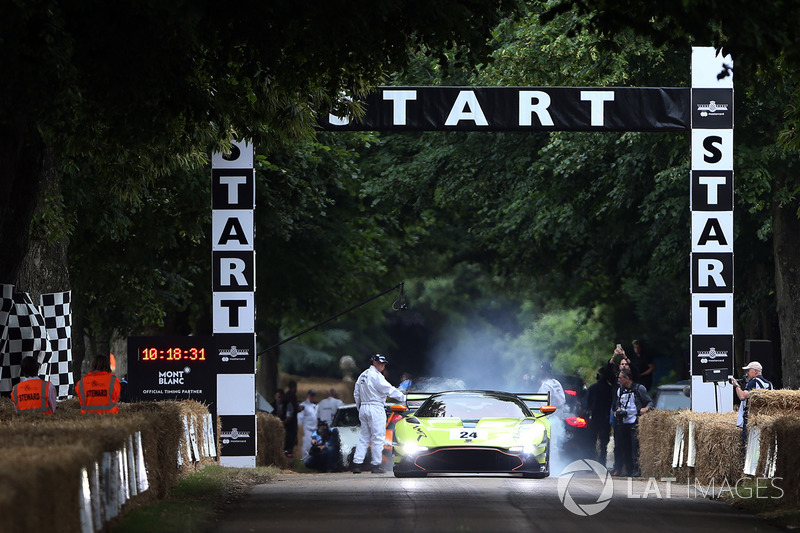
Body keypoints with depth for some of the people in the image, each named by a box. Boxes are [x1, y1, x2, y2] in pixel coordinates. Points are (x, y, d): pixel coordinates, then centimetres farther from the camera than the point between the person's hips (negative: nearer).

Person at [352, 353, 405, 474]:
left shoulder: (362, 376, 15)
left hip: (363, 408, 8)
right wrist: (402, 397, -13)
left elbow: (356, 393, 19)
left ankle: (357, 464, 2)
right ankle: (376, 466, -4)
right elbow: (388, 389, -16)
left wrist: (359, 408, 25)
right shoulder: (376, 376, -12)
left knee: (364, 438, 10)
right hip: (376, 408, -8)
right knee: (378, 437, -4)